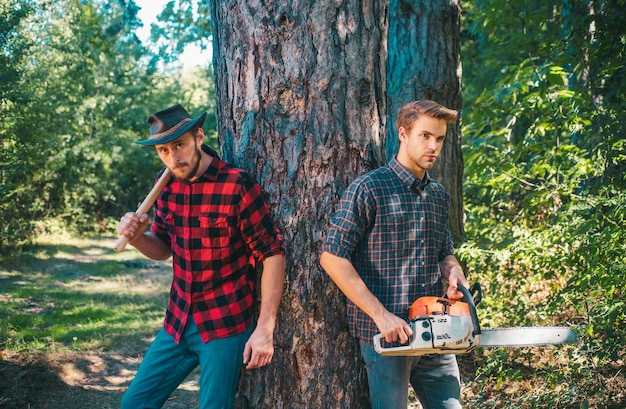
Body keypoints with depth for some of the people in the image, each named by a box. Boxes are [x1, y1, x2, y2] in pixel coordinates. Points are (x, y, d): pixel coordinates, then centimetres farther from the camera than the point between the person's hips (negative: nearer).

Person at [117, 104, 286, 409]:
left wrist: (265, 328, -18)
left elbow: (272, 254, -15)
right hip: (178, 323, 6)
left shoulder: (237, 185, -17)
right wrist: (137, 237, -8)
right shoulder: (166, 186, 2)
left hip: (225, 326, -6)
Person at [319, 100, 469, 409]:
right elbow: (332, 258, -13)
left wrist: (454, 274, -3)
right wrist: (381, 315, -17)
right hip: (385, 336, -6)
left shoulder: (439, 195, 12)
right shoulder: (369, 189, -8)